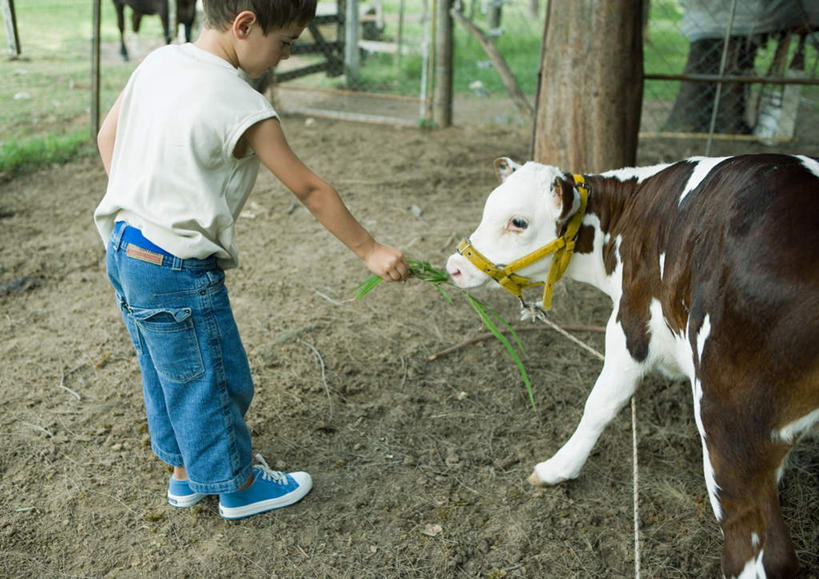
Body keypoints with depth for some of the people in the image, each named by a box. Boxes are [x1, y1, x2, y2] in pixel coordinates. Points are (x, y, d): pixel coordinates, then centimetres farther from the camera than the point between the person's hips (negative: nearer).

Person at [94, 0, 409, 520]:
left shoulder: (158, 61, 1)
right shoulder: (242, 108, -21)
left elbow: (107, 137, 13)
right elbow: (310, 190, -15)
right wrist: (370, 250, -5)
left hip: (124, 249, 9)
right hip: (177, 272, -8)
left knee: (166, 375, 23)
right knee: (215, 382, 11)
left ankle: (186, 474, 42)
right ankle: (237, 487, 31)